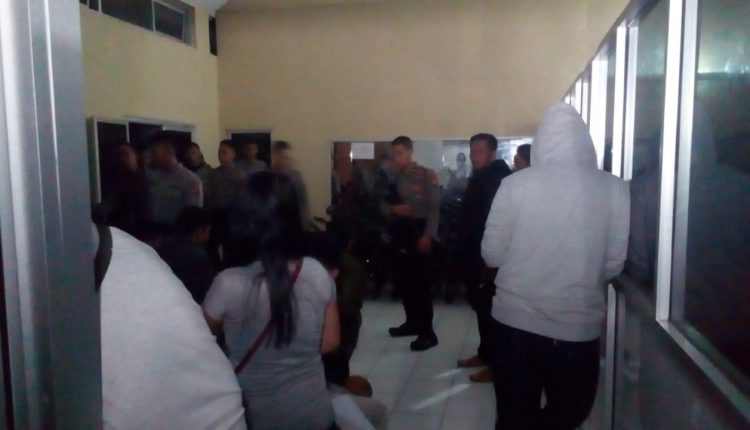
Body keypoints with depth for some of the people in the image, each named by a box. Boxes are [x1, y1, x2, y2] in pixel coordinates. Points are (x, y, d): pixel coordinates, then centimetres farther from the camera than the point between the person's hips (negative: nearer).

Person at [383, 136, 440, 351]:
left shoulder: (427, 175, -4)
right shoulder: (393, 177, 11)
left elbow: (434, 208, -9)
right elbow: (383, 204, 9)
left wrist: (427, 236, -17)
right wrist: (393, 209, -13)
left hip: (418, 231, -6)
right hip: (399, 232, 6)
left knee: (420, 281, -6)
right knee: (402, 279, 10)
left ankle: (427, 332, 0)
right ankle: (412, 322, 26)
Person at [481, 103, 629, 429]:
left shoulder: (515, 184, -10)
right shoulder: (614, 189, -7)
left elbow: (492, 255, -5)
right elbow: (614, 265, -2)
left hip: (515, 322, 0)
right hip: (580, 326, 1)